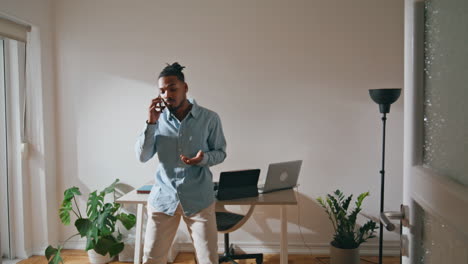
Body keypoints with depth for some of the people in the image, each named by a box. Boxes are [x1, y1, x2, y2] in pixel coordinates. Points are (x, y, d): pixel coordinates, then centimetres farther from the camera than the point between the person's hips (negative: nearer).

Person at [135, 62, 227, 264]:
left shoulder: (209, 118, -5)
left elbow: (220, 153, 2)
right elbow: (142, 156, -4)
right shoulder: (158, 118, 0)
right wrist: (151, 123, -15)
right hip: (163, 197, 2)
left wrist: (204, 158, -19)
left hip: (199, 198, -1)